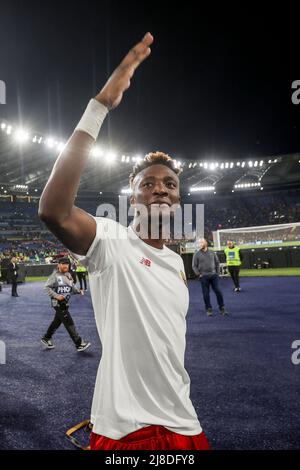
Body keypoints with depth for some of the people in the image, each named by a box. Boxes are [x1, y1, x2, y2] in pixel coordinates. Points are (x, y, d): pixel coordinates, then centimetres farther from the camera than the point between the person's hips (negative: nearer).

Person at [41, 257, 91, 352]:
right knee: (69, 323, -8)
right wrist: (56, 296, -21)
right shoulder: (55, 275, -11)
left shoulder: (68, 275, 9)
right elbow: (47, 287, -12)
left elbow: (72, 287, 15)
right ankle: (79, 344, -4)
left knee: (57, 321, 21)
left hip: (65, 303, 8)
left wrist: (78, 291, -4)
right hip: (58, 303, -8)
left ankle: (46, 338, 40)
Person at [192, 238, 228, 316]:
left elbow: (217, 263, 15)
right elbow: (194, 266, 2)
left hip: (213, 275, 2)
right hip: (203, 276, -1)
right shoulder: (196, 254, 2)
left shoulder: (212, 253, 9)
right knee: (206, 294, 1)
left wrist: (217, 272, 7)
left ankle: (222, 308, 9)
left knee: (218, 291, -1)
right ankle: (209, 309, 12)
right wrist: (199, 274, -6)